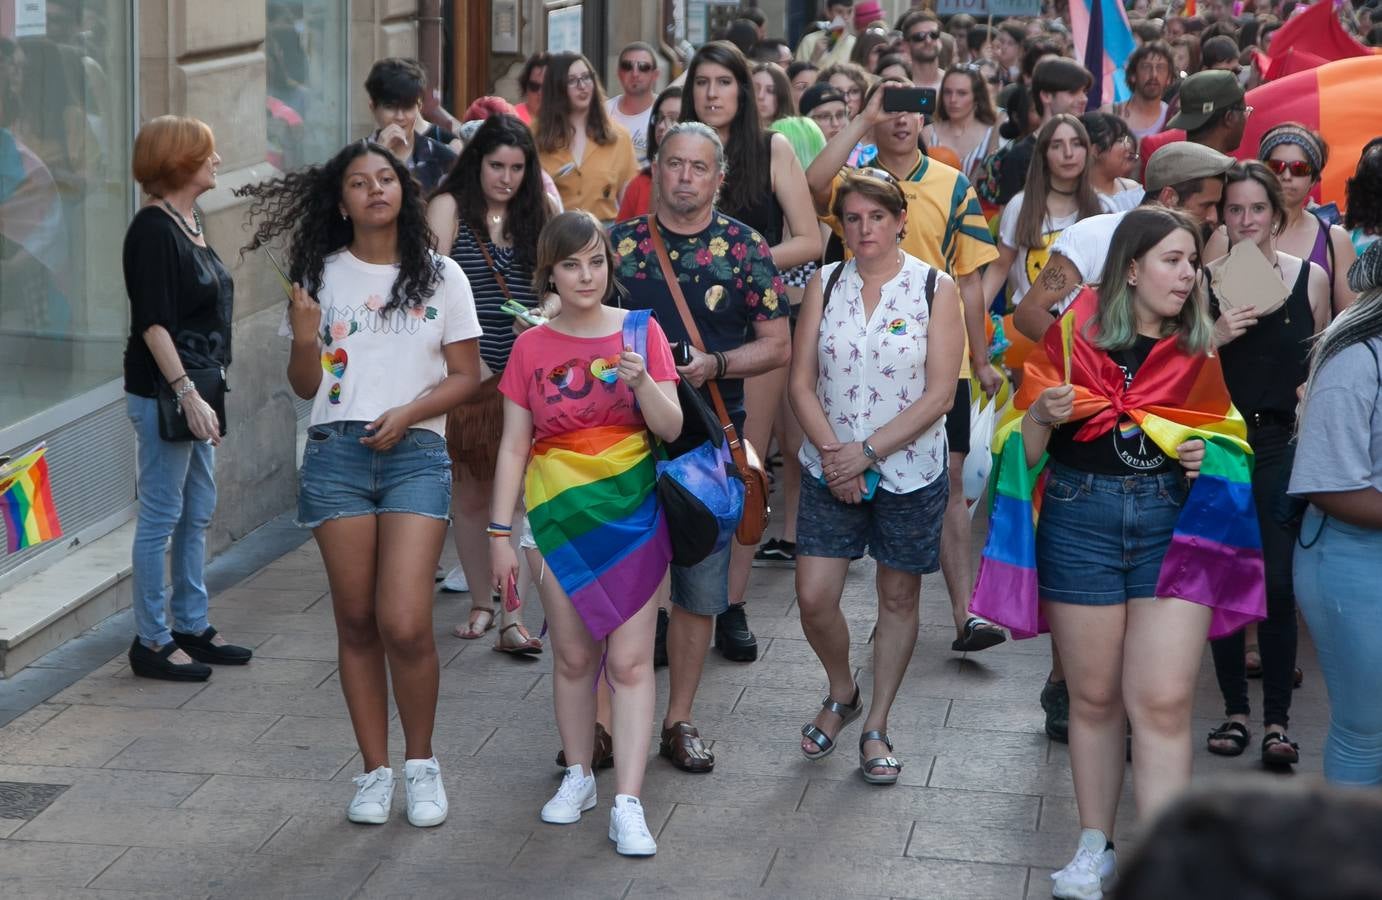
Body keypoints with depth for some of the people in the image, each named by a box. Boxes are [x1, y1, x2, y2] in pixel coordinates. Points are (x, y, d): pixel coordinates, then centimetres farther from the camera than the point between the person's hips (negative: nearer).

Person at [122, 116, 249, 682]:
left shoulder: (189, 221, 12)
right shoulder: (153, 229, -15)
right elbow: (152, 322, -20)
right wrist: (186, 393, -24)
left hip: (197, 385, 9)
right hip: (162, 392, -9)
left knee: (198, 513, 15)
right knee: (162, 516, -2)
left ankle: (192, 628, 24)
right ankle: (151, 642, 6)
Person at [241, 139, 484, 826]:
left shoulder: (440, 276, 8)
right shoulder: (321, 276, 11)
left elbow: (465, 376, 6)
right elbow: (305, 386, 12)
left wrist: (407, 413, -10)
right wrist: (306, 340, -9)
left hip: (415, 454, -2)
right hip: (336, 453, 2)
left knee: (405, 624, -12)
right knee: (357, 622, 4)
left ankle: (420, 763, 8)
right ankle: (375, 771, 15)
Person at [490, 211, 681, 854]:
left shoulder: (640, 332, 0)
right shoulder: (532, 348, 2)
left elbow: (671, 428, -3)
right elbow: (513, 446, 4)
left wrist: (641, 380, -22)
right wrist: (500, 533, 1)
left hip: (632, 513, -1)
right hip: (560, 516, 1)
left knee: (630, 660, -5)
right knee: (573, 656, 9)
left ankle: (627, 805, -6)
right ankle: (578, 777, 26)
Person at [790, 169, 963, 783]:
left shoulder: (935, 289, -5)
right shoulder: (825, 284, 3)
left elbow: (938, 395, -10)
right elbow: (801, 382, 0)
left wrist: (867, 452, -15)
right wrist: (832, 452, -14)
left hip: (909, 472, -2)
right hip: (831, 471, 2)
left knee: (898, 599, 8)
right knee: (814, 598, -4)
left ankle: (876, 729, 21)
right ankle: (842, 695, 24)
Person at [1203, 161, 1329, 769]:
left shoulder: (1310, 278, 4)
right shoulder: (1204, 280, 3)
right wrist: (1217, 335, -14)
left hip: (1283, 444, -1)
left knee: (1279, 583, -5)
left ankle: (1277, 720, 1)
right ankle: (1234, 711, 15)